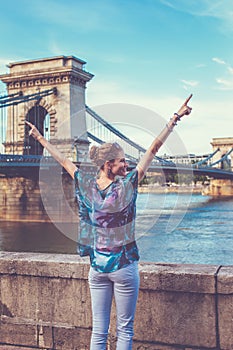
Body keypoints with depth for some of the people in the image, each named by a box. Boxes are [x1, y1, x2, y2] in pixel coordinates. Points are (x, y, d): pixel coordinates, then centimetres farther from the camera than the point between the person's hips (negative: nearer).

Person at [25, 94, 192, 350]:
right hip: (124, 266, -4)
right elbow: (153, 150, -13)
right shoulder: (126, 186, -14)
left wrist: (40, 138, 24)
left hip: (97, 267, 5)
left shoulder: (86, 185, -3)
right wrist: (175, 119, -9)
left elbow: (64, 160, 10)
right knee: (124, 329, 8)